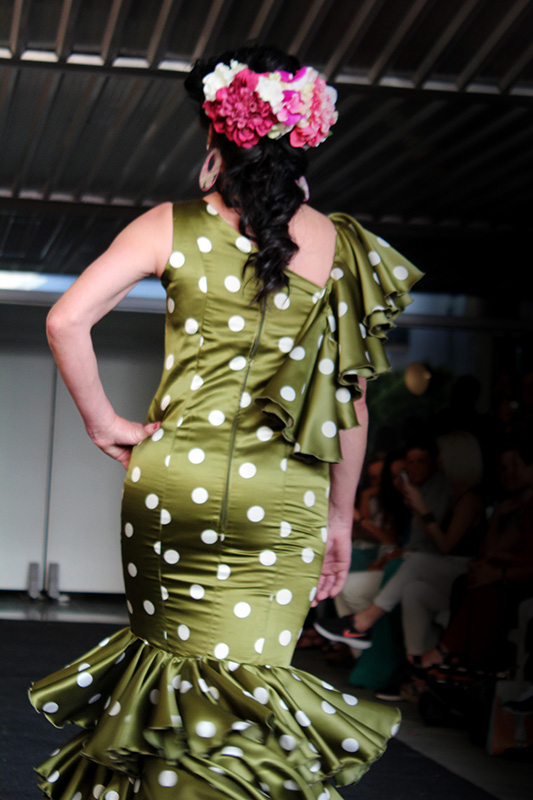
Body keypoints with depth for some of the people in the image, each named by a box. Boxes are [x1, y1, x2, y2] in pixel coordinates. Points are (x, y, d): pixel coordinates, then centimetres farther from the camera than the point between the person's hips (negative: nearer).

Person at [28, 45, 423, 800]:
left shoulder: (172, 225, 2)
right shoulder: (340, 244, 4)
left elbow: (67, 319, -6)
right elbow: (351, 399, 7)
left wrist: (102, 423, 6)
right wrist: (341, 515, 15)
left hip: (172, 476, 1)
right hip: (284, 498, 0)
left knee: (170, 667, 16)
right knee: (243, 687, 4)